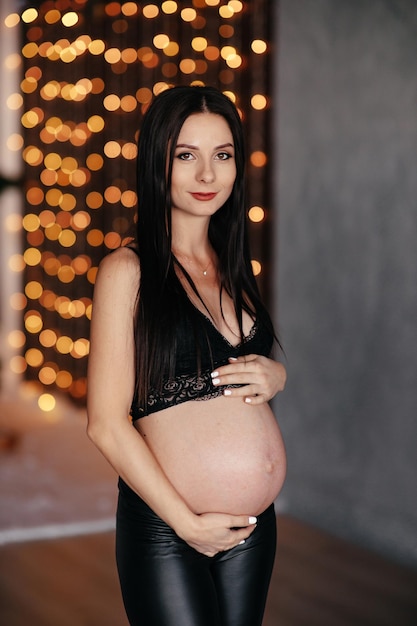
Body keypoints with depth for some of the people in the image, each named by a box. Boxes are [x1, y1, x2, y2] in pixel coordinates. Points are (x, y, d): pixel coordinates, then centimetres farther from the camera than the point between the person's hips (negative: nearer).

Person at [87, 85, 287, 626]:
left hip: (257, 523, 6)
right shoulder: (127, 271, -10)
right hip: (166, 530, -6)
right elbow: (107, 424, -13)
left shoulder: (231, 266, 8)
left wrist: (275, 375, -1)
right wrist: (188, 523, -12)